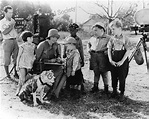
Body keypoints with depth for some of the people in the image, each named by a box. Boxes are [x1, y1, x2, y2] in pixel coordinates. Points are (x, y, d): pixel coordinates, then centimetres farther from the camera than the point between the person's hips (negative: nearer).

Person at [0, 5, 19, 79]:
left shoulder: (12, 20, 11)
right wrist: (11, 25, -18)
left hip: (14, 41, 6)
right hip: (7, 42, -5)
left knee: (16, 58, 7)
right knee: (7, 60, 1)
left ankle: (16, 74, 18)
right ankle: (8, 75, 12)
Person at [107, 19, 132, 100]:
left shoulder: (125, 38, -8)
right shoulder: (112, 39, 3)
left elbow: (128, 51, -9)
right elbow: (109, 49, 5)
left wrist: (122, 61, -15)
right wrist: (110, 60, -8)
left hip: (123, 61, -3)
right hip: (113, 61, 4)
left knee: (122, 77, 2)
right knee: (114, 77, 10)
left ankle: (122, 93, 16)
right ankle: (114, 91, 26)